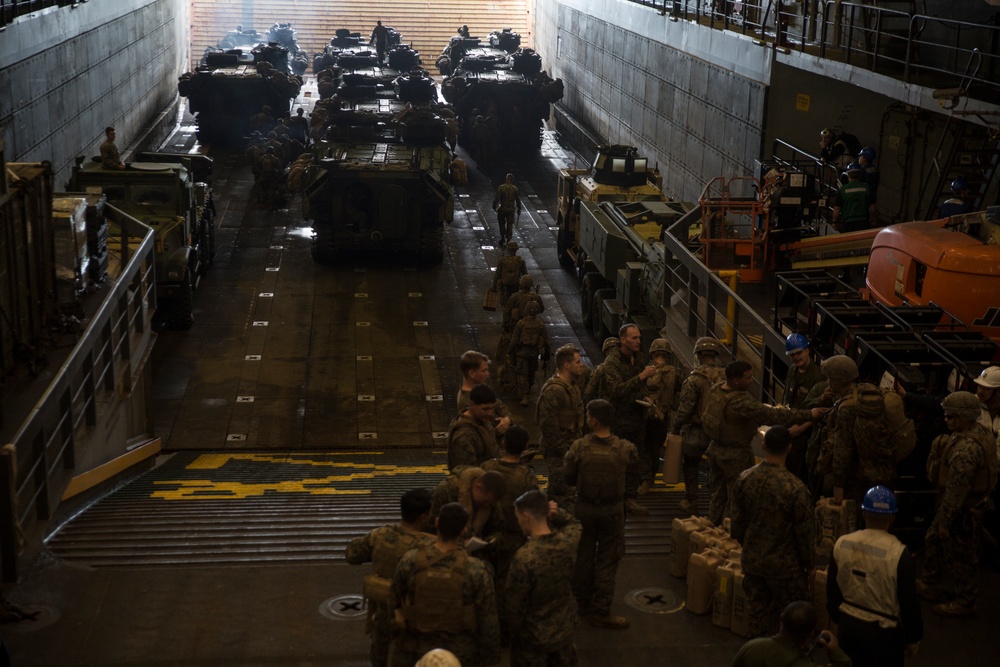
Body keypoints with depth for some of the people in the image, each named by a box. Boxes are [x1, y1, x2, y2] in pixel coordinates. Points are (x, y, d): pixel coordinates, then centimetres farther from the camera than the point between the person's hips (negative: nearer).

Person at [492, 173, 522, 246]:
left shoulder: (501, 188, -11)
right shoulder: (515, 188, -4)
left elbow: (497, 198, -13)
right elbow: (518, 200, 2)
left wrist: (494, 206, -3)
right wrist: (519, 209, 11)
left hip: (502, 208, -1)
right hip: (511, 209, 1)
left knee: (502, 224, 16)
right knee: (510, 225, 6)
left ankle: (502, 239, 22)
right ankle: (509, 240, 5)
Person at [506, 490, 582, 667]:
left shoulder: (525, 557, -31)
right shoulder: (569, 540, -15)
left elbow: (514, 604, -21)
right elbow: (574, 523, 11)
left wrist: (512, 630, -2)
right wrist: (558, 514, -10)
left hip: (533, 636, -5)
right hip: (565, 629, 5)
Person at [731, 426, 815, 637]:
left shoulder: (744, 479, -10)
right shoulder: (795, 488, -24)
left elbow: (738, 523, 2)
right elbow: (805, 531, -13)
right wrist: (808, 563, 3)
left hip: (752, 561, 4)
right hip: (784, 565, -4)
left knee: (757, 611, 19)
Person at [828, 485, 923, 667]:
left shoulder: (841, 544, -7)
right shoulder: (898, 553, -20)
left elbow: (832, 591, 5)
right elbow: (909, 601, -13)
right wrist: (913, 638, 1)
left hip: (848, 626, 4)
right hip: (883, 631, -4)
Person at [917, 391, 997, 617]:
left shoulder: (966, 448, -32)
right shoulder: (978, 431, 2)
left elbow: (957, 489, -29)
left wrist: (945, 521, -22)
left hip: (962, 510, -11)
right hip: (971, 502, 11)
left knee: (961, 556, 6)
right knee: (933, 541, 24)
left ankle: (965, 604, 21)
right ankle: (929, 584, 41)